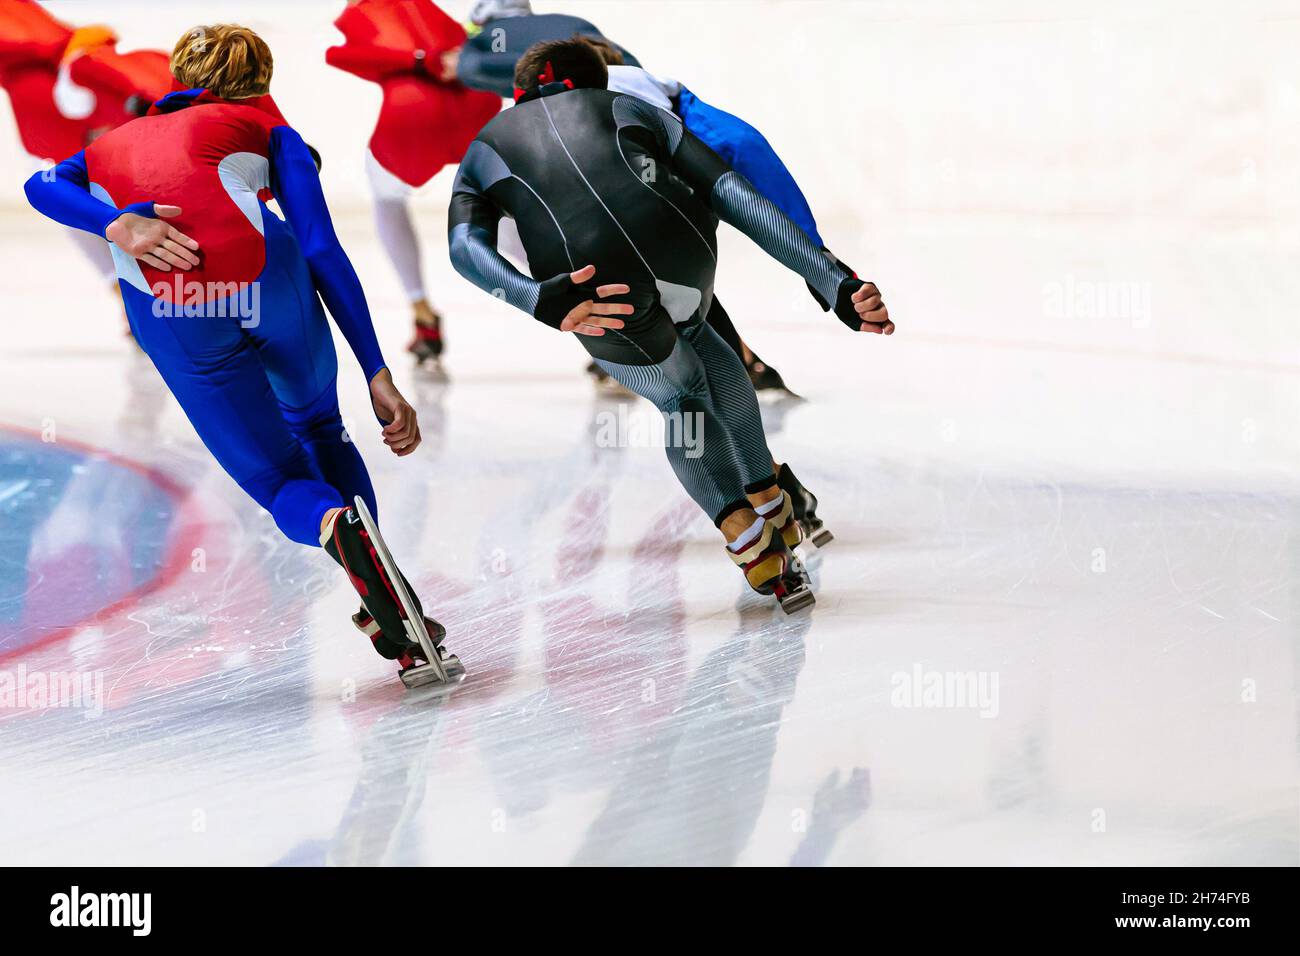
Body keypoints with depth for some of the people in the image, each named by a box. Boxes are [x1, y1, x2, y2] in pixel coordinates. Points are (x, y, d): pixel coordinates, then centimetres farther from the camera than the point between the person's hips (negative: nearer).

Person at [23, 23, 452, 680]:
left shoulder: (112, 145, 35)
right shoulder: (265, 129, 26)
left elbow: (42, 186, 11)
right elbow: (322, 252, 11)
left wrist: (119, 225, -6)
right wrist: (377, 374, 7)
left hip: (167, 316, 1)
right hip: (261, 271, -1)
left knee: (286, 485, 16)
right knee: (319, 426, 30)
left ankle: (334, 524, -22)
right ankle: (392, 608, 13)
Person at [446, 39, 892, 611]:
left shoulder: (480, 154, 33)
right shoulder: (630, 108, 34)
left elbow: (466, 247, 8)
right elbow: (732, 193, 18)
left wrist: (546, 302, -10)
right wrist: (837, 286, 10)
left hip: (590, 288, -1)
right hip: (682, 255, 1)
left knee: (682, 400, 30)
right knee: (694, 341, 38)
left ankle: (745, 534, 12)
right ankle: (769, 503, 42)